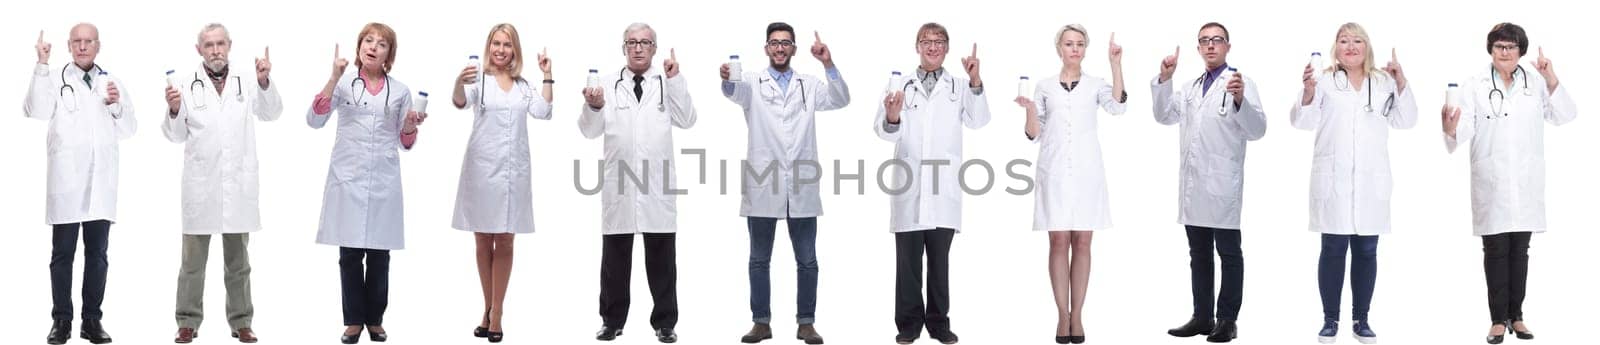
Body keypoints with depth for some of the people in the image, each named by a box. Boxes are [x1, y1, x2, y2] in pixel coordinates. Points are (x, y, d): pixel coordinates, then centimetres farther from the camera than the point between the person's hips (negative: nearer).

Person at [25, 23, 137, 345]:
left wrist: (116, 105, -6)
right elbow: (35, 112, -14)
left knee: (97, 253, 5)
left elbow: (128, 130, 13)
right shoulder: (54, 79, 3)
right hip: (66, 182, -3)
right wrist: (42, 66, -18)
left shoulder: (111, 82, 13)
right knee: (62, 254, 0)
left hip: (100, 182, 3)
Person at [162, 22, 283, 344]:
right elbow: (176, 135, 1)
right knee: (193, 258, 4)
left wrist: (265, 82, -18)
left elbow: (272, 113, -4)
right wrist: (174, 110, -19)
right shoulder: (185, 83, -2)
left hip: (239, 182, 2)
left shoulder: (248, 79, 3)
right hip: (200, 182, -1)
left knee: (238, 259, 10)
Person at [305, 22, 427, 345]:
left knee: (379, 255, 3)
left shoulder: (400, 91, 9)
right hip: (348, 178, -1)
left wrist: (411, 126, -9)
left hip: (384, 182, 1)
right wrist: (334, 78, -13)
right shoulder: (343, 83, 4)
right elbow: (314, 120, -8)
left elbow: (405, 143, 13)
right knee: (350, 254, 0)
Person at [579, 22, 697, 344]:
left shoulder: (668, 83, 7)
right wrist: (594, 107, -21)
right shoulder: (608, 85, 8)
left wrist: (675, 79, -13)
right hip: (619, 185, 1)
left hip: (658, 185, 0)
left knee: (661, 259, 4)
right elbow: (589, 130, 0)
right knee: (615, 259, 6)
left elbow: (687, 121, -6)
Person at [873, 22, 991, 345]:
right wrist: (891, 118, -25)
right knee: (908, 259, 2)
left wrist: (976, 82, -22)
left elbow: (978, 120, -9)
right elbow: (885, 132, -2)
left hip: (944, 188, 0)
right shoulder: (901, 87, 8)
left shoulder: (960, 86, 8)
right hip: (908, 186, 0)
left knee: (940, 259, 7)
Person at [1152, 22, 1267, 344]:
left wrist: (1240, 100, -30)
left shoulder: (1240, 82, -2)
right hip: (1192, 184, 7)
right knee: (1199, 254, 10)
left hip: (1222, 183, -7)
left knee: (1229, 253, -1)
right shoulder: (1190, 87, 18)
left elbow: (1256, 130, -11)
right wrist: (1164, 79, 3)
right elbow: (1165, 116, 15)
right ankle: (1202, 317, 16)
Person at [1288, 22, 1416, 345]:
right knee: (1333, 249, 0)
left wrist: (1402, 83, -6)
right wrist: (1308, 90, -24)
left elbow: (1405, 121, 7)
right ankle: (1330, 319, 7)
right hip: (1333, 180, -2)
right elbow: (1303, 121, -5)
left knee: (1366, 251, 6)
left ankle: (1360, 319, 14)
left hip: (1371, 180, 2)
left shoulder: (1384, 81, 11)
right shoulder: (1324, 80, 2)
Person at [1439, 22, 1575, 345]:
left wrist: (1552, 80, -12)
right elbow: (1467, 127, -11)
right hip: (1492, 182, -2)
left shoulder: (1535, 82, 5)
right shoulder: (1476, 84, -2)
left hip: (1526, 182, 2)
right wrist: (1451, 129, -34)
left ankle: (1515, 315, 18)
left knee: (1520, 250, 9)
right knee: (1496, 250, 0)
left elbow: (1564, 116, 0)